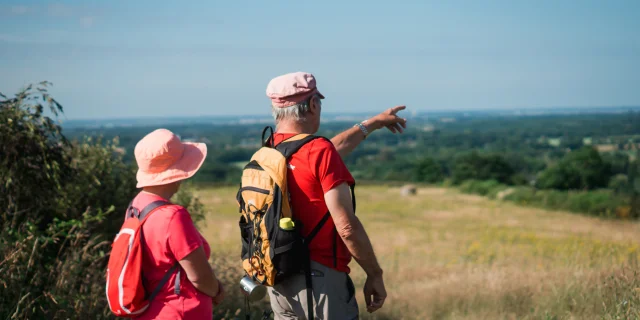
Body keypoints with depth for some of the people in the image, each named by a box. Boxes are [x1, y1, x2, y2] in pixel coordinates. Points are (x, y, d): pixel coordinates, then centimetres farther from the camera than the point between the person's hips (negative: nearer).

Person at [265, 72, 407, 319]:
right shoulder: (319, 152, -17)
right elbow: (346, 227, -19)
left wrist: (373, 123, 36)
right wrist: (375, 274, -7)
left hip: (279, 279, 8)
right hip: (320, 279, -8)